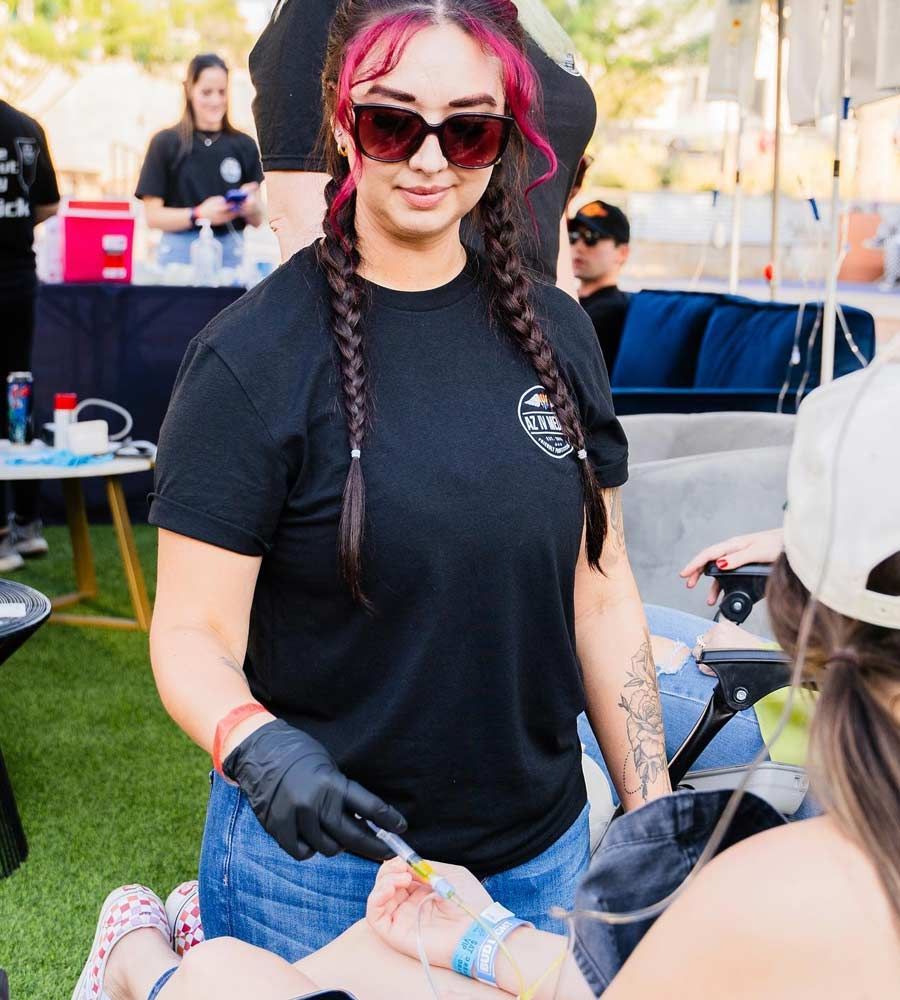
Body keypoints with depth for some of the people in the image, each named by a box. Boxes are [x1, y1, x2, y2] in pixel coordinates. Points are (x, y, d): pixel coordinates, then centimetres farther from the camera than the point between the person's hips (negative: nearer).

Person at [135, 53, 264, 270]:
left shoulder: (244, 146, 7)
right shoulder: (166, 143, 1)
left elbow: (257, 220, 9)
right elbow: (153, 215, -3)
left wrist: (250, 207, -14)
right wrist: (199, 215, -18)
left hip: (229, 254, 2)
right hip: (180, 253, -2)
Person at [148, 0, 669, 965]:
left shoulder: (555, 333, 1)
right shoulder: (252, 358, -12)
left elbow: (602, 596, 5)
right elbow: (193, 632, -11)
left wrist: (655, 819, 3)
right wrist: (256, 747, -30)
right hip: (322, 863, -4)